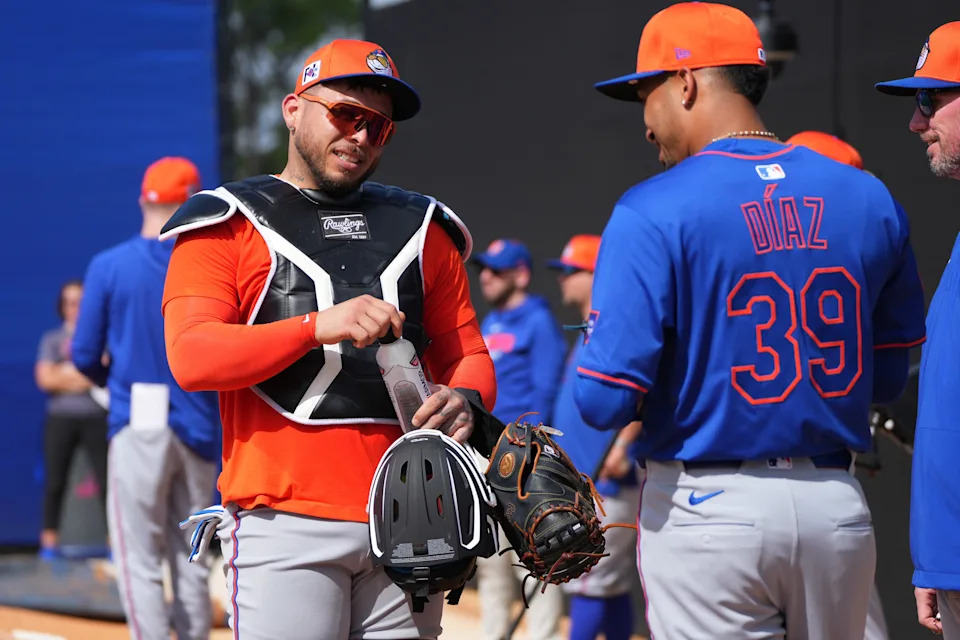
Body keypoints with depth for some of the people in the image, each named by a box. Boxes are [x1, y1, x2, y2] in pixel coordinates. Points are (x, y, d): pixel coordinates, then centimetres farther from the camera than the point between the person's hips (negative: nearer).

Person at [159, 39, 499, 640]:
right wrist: (320, 325, -21)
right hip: (284, 518, -4)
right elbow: (191, 356, -8)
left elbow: (466, 351, 20)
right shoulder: (227, 224, 6)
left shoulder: (421, 226, 20)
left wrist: (467, 400, -5)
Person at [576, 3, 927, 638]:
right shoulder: (871, 200, 4)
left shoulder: (653, 212, -11)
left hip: (706, 512, -4)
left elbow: (606, 400, -15)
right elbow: (892, 376, 11)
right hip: (837, 508, 4)